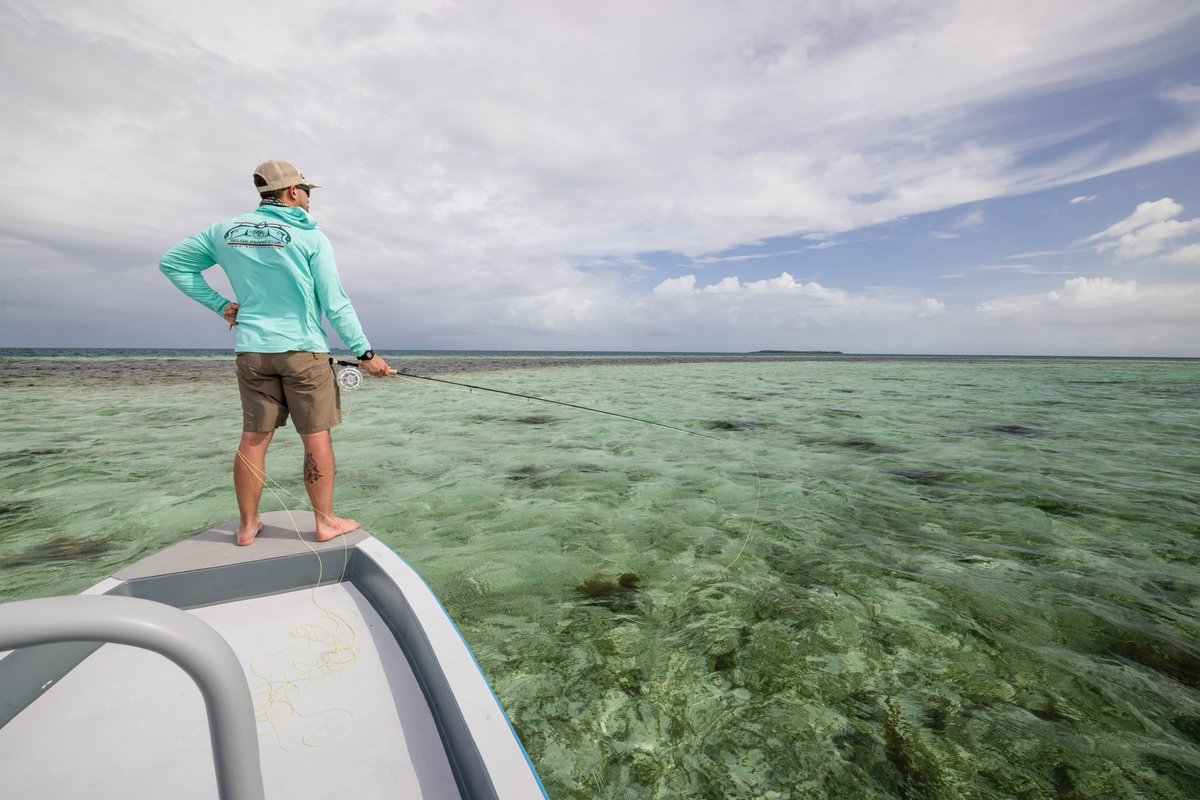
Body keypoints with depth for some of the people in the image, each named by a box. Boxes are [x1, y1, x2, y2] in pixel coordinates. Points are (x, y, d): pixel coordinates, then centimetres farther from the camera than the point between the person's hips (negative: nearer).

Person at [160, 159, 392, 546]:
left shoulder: (225, 231, 10)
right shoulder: (311, 237, -5)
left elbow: (171, 262, 18)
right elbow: (336, 305, -10)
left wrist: (220, 304, 16)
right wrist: (365, 353, -7)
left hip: (252, 350, 5)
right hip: (303, 350, -5)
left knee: (254, 437, 10)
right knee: (316, 436, 2)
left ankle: (248, 525, 19)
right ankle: (326, 522, 9)